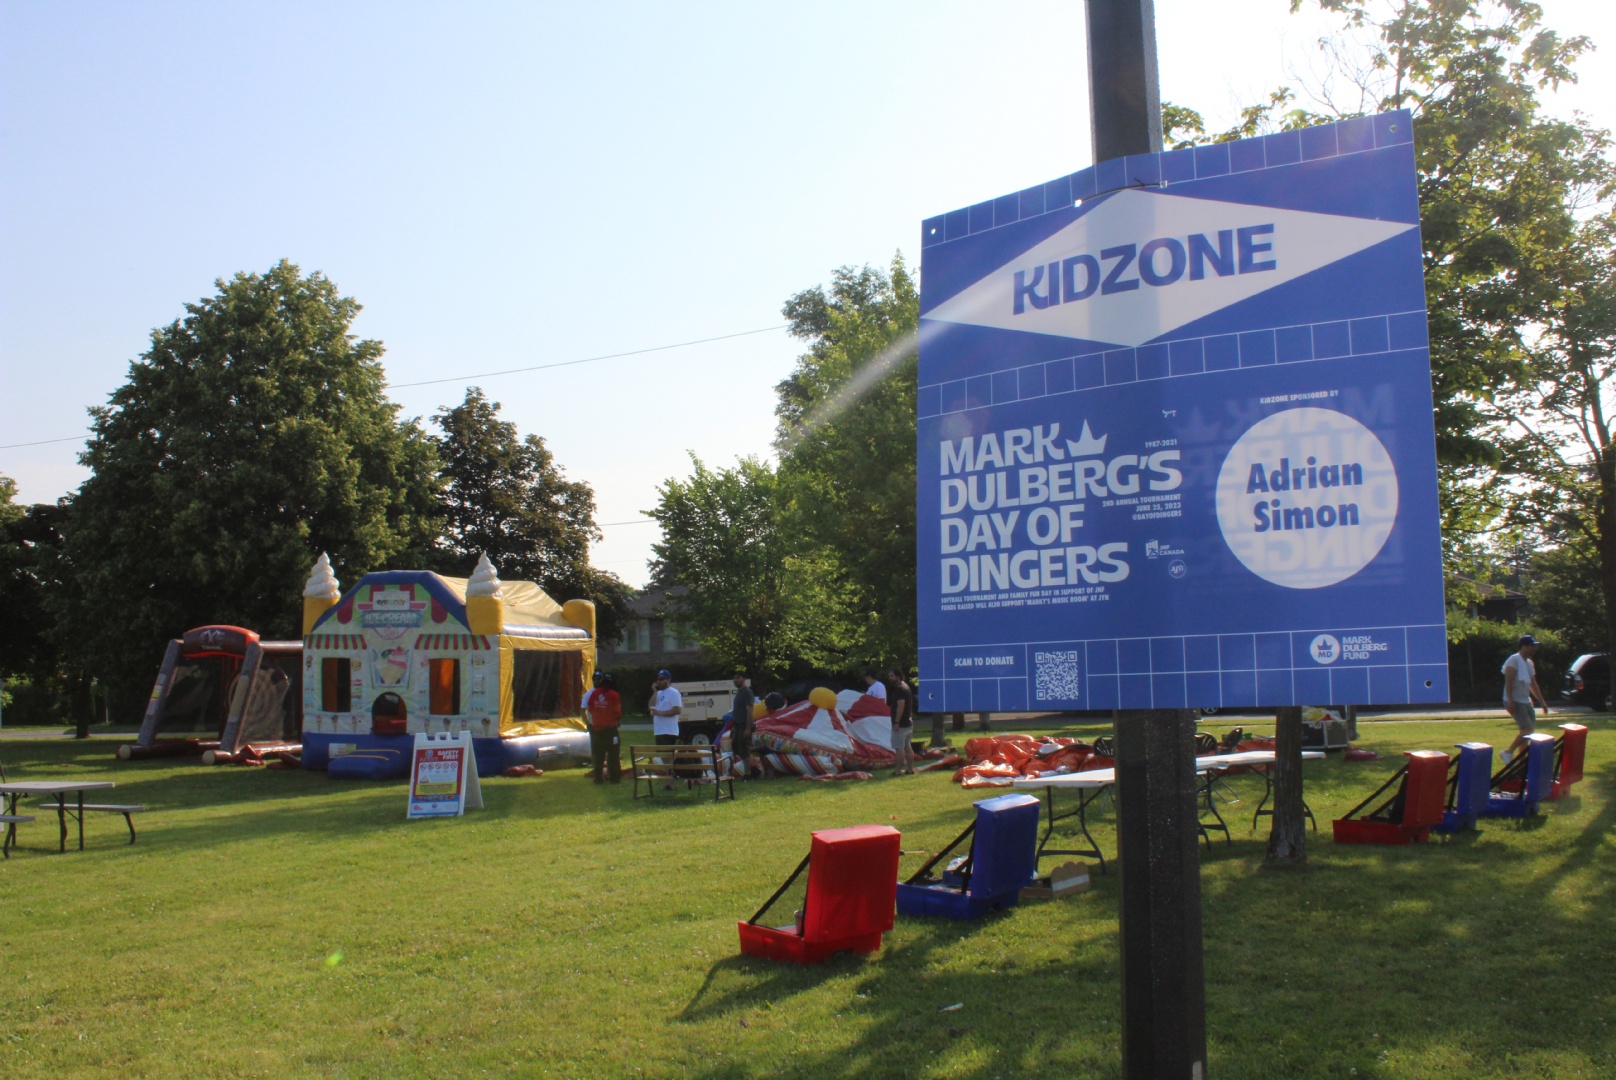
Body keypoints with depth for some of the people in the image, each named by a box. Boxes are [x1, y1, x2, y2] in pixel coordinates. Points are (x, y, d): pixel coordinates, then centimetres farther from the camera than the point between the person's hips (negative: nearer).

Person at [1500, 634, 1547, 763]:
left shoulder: (1529, 663, 16)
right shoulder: (1514, 660, -12)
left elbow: (1533, 684, 25)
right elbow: (1508, 682, -19)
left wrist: (1542, 702, 23)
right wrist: (1510, 701, -26)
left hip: (1526, 701, 10)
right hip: (1515, 702, -10)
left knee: (1531, 728, 10)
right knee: (1527, 729, -17)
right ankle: (1508, 753, -6)